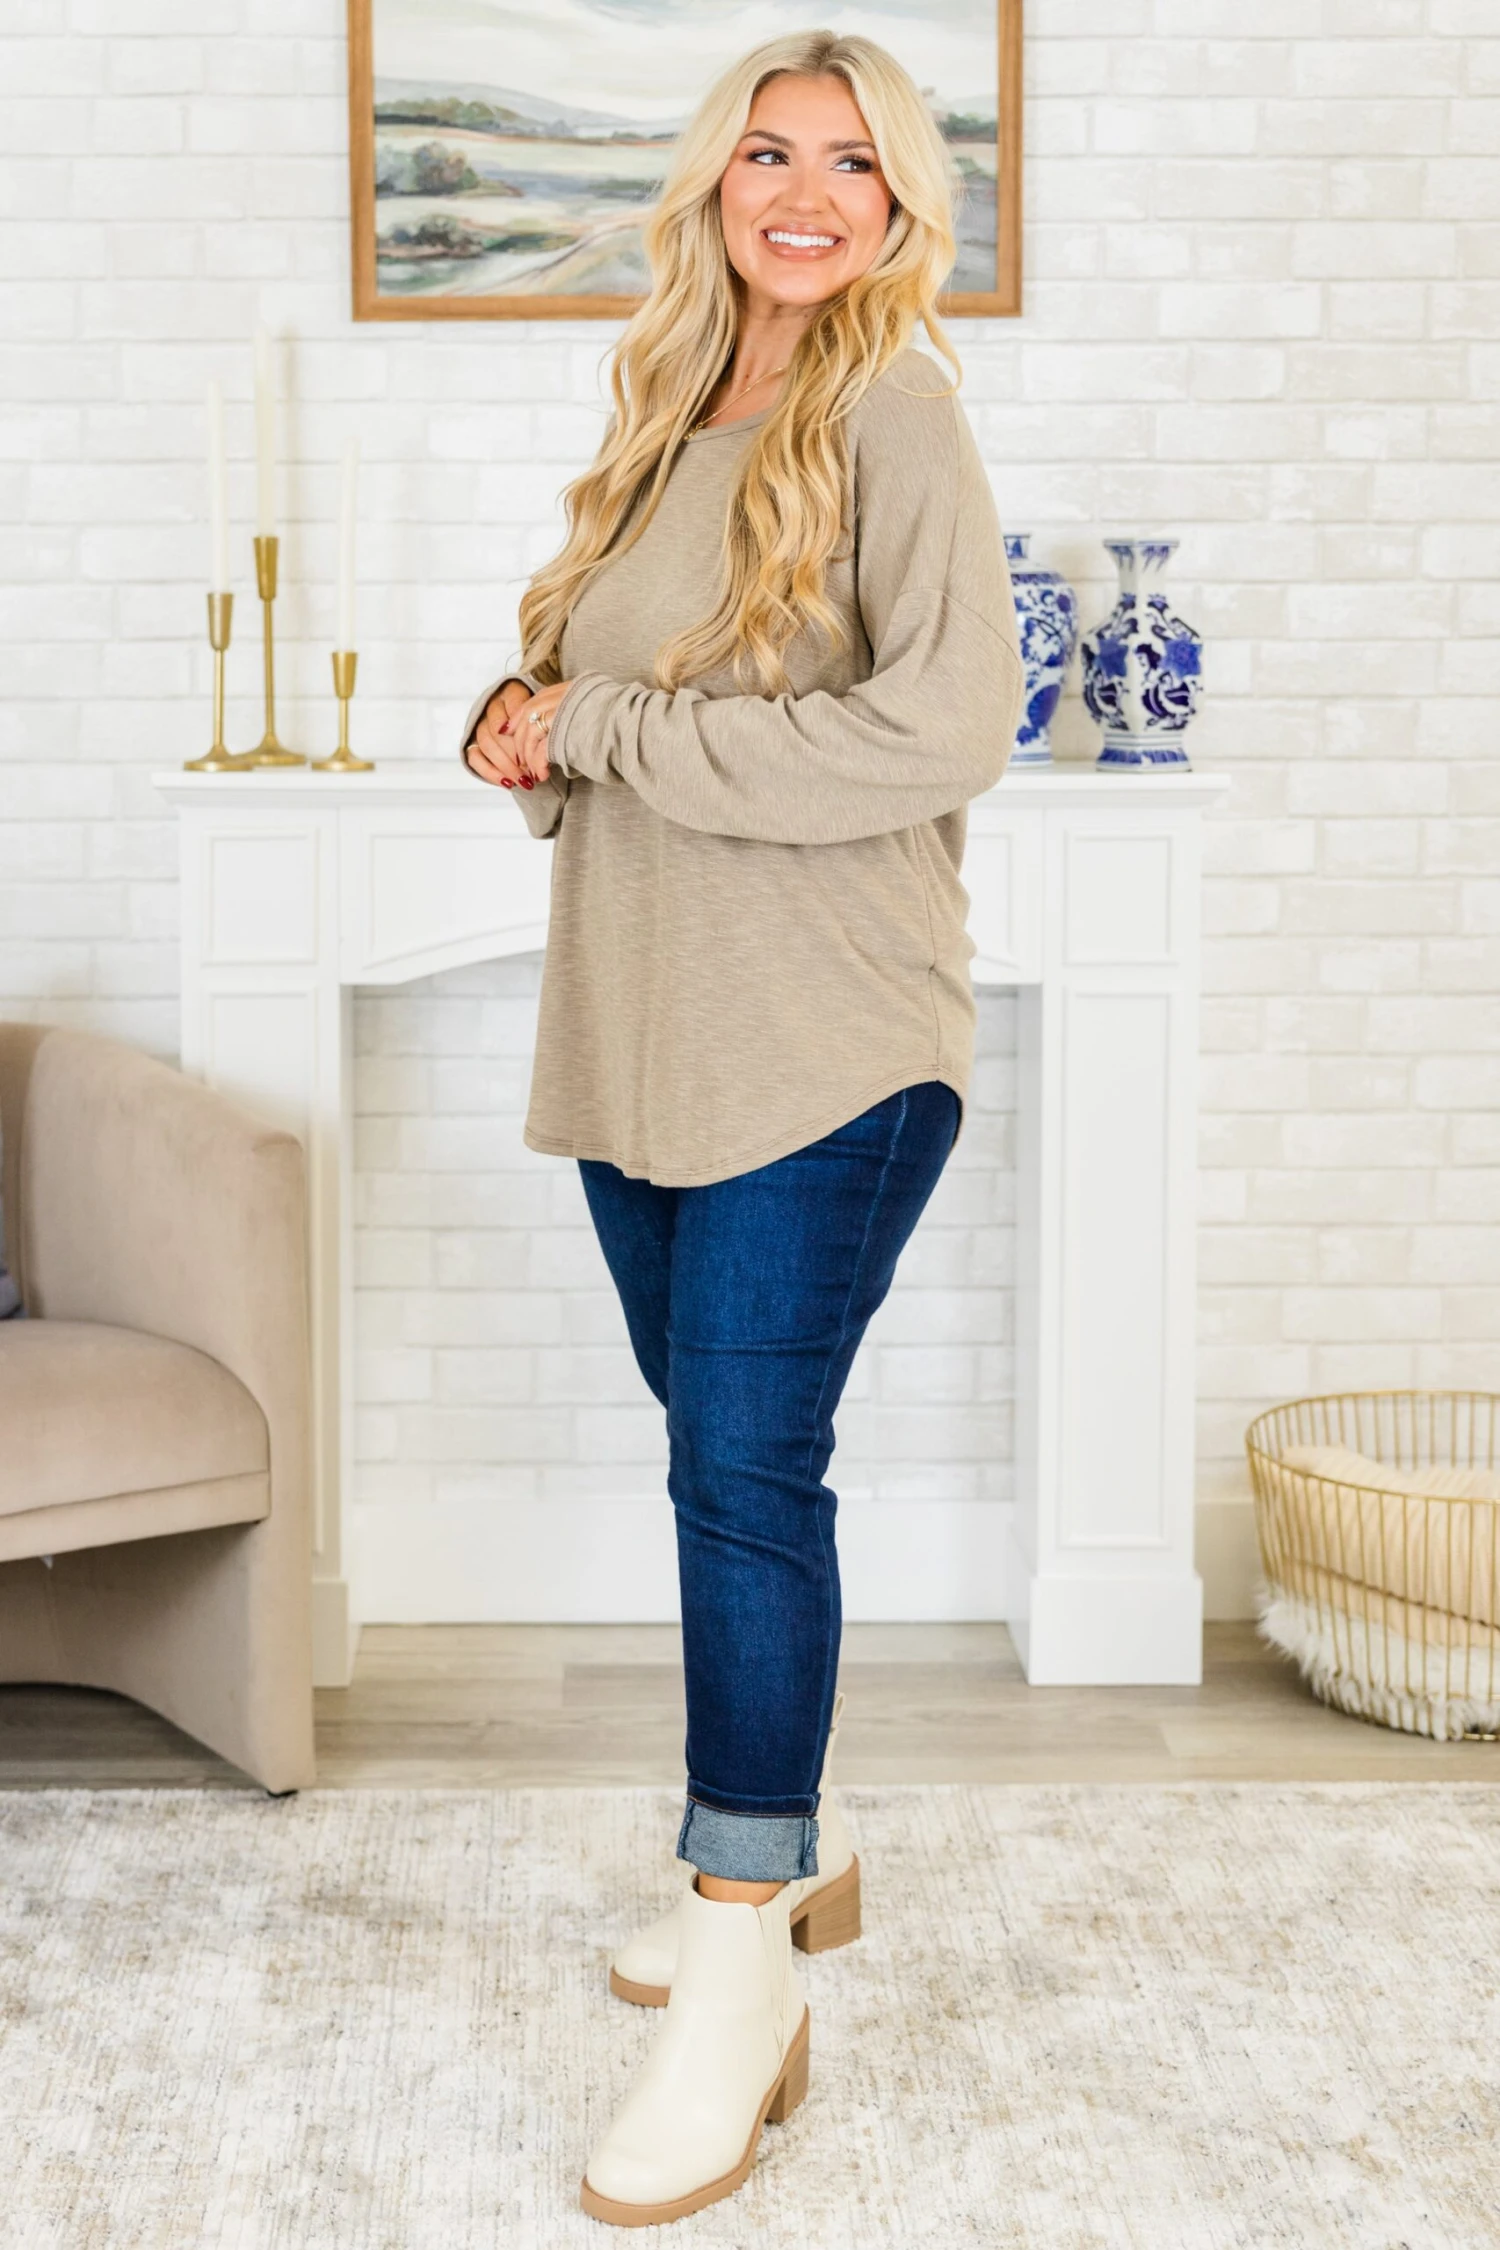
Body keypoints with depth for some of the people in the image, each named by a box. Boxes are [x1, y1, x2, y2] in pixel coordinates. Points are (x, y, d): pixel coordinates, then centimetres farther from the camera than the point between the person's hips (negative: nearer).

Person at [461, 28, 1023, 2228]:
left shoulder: (892, 412, -8)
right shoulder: (668, 417, 14)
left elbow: (946, 722, -21)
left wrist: (611, 730, -17)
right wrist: (527, 727, 0)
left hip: (824, 1044, -7)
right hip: (648, 1035, 7)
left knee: (749, 1462, -9)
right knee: (722, 1451, 15)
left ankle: (743, 1982, -1)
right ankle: (788, 1837, 32)